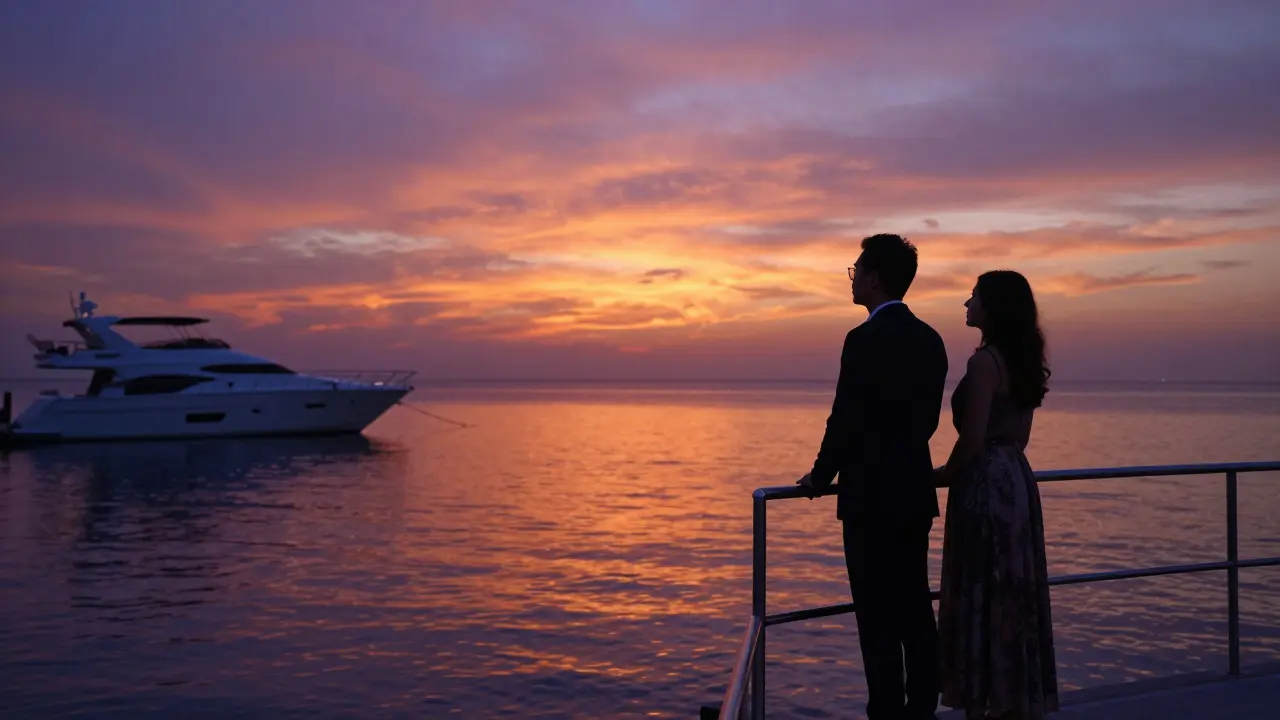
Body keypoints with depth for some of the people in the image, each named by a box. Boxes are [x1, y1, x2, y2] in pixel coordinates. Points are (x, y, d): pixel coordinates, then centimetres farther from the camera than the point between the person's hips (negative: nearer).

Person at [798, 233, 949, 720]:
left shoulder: (865, 339, -16)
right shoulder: (930, 339, 9)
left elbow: (845, 420, -15)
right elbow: (926, 420, 14)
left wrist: (820, 478, -1)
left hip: (871, 498, -8)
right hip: (915, 494, 8)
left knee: (878, 617, 0)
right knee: (915, 609, 14)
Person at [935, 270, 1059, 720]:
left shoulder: (985, 361, -16)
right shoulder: (1025, 363, 12)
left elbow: (972, 439, -18)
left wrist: (943, 476, -2)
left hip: (985, 487, -9)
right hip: (1017, 482, 9)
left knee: (982, 598, -1)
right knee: (1014, 597, 15)